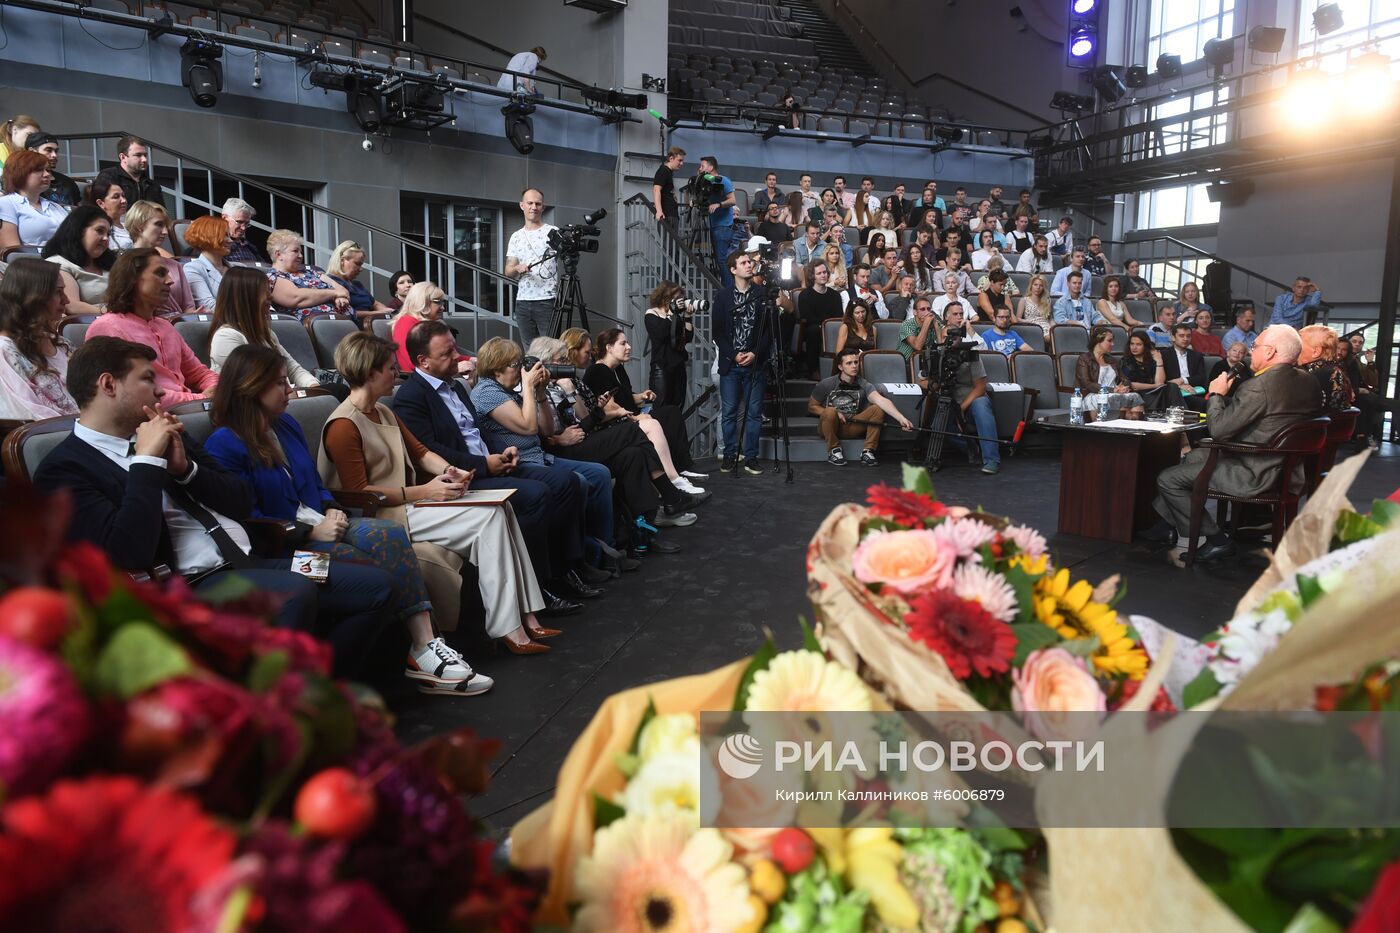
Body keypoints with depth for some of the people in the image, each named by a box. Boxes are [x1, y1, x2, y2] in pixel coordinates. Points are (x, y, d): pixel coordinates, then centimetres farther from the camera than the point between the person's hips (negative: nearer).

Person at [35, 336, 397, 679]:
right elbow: (131, 553, -19)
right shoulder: (64, 469, -4)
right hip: (192, 586, -7)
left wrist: (185, 468, -1)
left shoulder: (163, 434, 17)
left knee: (376, 587, -6)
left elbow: (242, 503, 16)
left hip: (251, 563, 8)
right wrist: (147, 460, -14)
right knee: (294, 593, -35)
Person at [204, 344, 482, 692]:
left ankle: (426, 645, -32)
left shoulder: (286, 425, 16)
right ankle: (419, 651, -16)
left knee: (392, 534, -25)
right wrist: (311, 532, -18)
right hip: (285, 545, -6)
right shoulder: (224, 446, -8)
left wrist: (332, 509, 2)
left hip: (320, 526, 6)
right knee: (380, 568, -28)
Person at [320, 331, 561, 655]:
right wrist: (425, 491, -19)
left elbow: (419, 451, 21)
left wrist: (449, 471, -1)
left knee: (501, 507, -8)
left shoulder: (383, 412, 15)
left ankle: (525, 614, -9)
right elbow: (357, 493, -18)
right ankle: (507, 628, -15)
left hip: (406, 503, 9)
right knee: (487, 516, -20)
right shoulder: (344, 426, -14)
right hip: (383, 518, -9)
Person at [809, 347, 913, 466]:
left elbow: (881, 400, -23)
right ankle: (834, 450, -13)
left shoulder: (864, 385, -6)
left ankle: (868, 451, -10)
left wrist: (901, 418, -39)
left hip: (852, 427, 3)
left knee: (878, 409, -17)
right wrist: (834, 414, -18)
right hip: (829, 428, -2)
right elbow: (811, 407, -2)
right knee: (830, 412, -36)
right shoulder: (827, 384, -10)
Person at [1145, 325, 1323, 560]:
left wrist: (1217, 394, -7)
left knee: (1168, 479, -4)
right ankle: (1168, 524, 31)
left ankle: (1217, 540, 5)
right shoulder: (1308, 382, 4)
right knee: (1193, 456, 25)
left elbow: (1218, 430, -22)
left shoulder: (1259, 386, -24)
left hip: (1254, 475, -10)